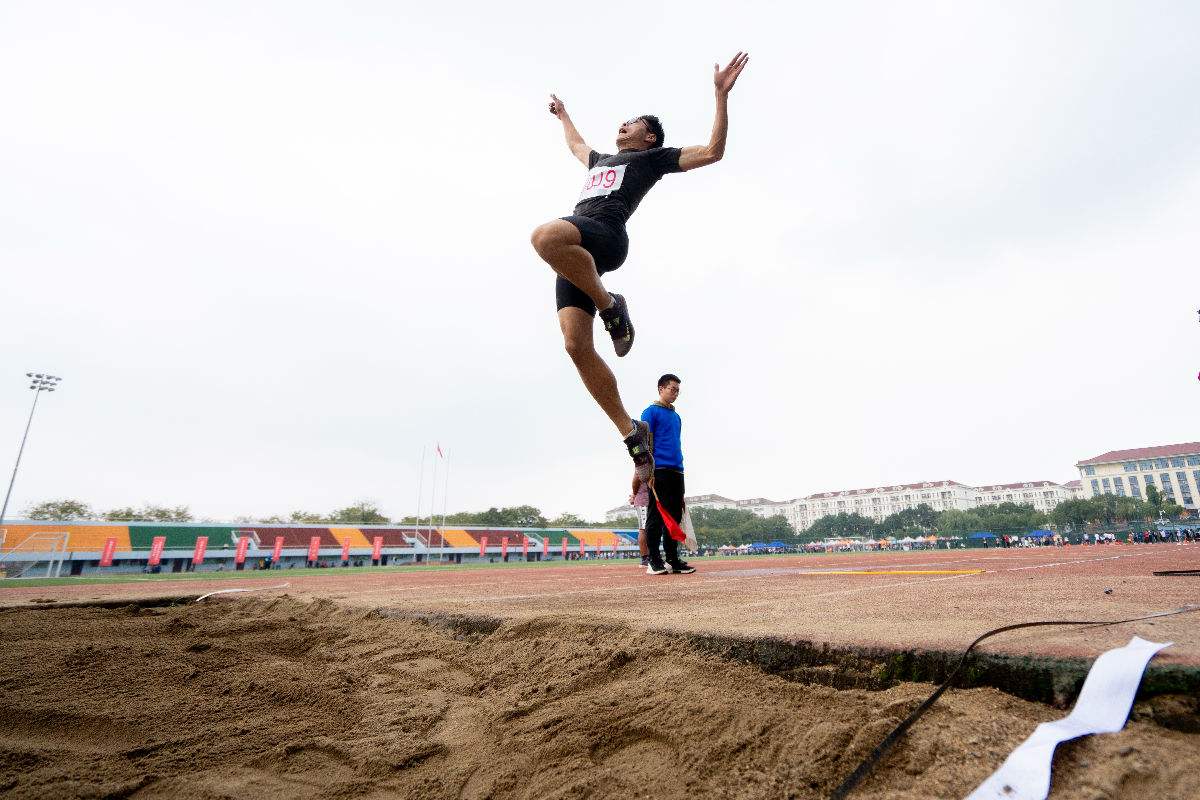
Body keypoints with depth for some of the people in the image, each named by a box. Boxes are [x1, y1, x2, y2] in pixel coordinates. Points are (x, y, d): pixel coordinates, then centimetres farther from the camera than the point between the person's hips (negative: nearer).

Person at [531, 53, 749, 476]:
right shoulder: (600, 160, 40)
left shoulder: (654, 157, 21)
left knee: (546, 236, -40)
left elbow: (712, 152, 15)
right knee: (577, 347, -12)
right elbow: (577, 145, 62)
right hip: (575, 255, 7)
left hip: (605, 235, -6)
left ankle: (609, 304, -21)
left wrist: (721, 95, 12)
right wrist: (563, 116, 73)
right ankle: (632, 432, -8)